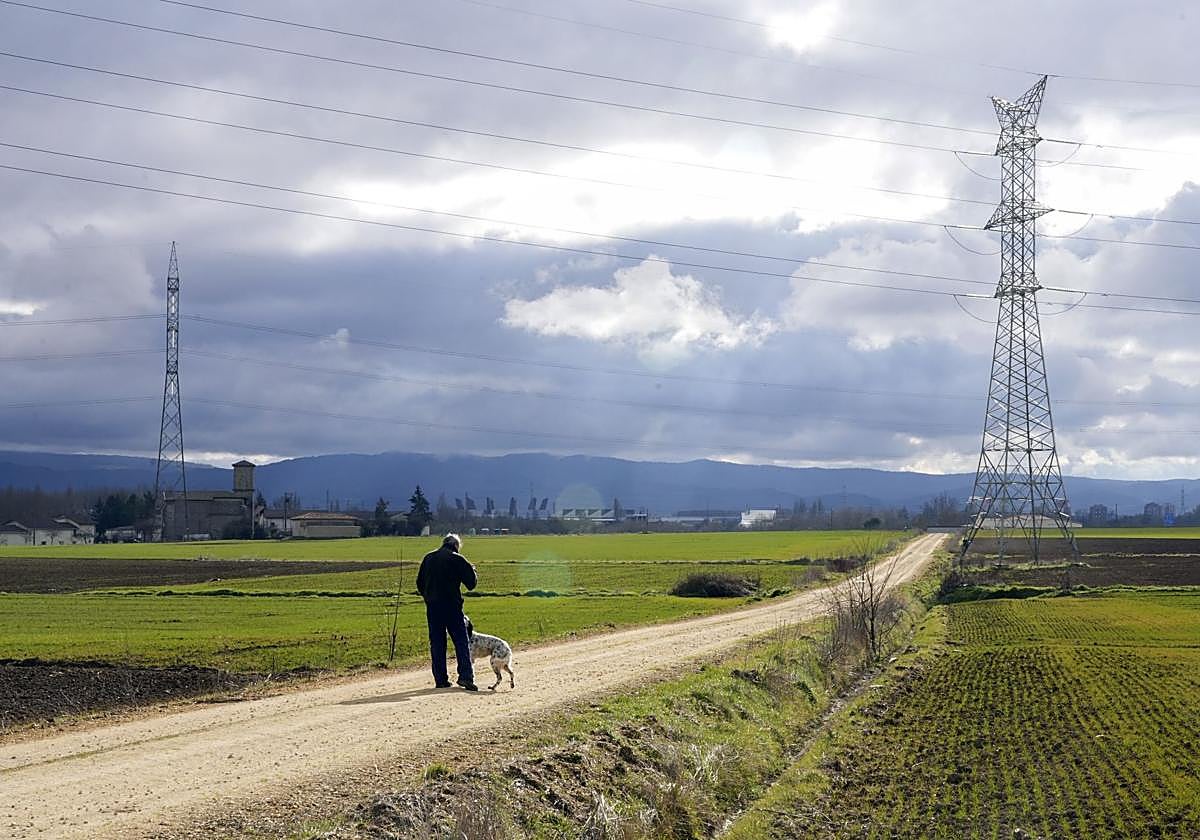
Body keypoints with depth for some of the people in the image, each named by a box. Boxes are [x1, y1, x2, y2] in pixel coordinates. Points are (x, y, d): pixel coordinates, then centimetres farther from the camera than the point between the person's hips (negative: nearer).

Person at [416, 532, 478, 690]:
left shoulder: (428, 558, 10)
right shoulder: (457, 559, -5)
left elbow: (420, 583, 15)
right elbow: (471, 583, -3)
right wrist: (471, 570, 16)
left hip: (432, 607, 4)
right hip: (452, 606, -4)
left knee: (437, 643, 9)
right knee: (461, 642, -2)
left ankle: (440, 679, 7)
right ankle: (465, 676, -13)